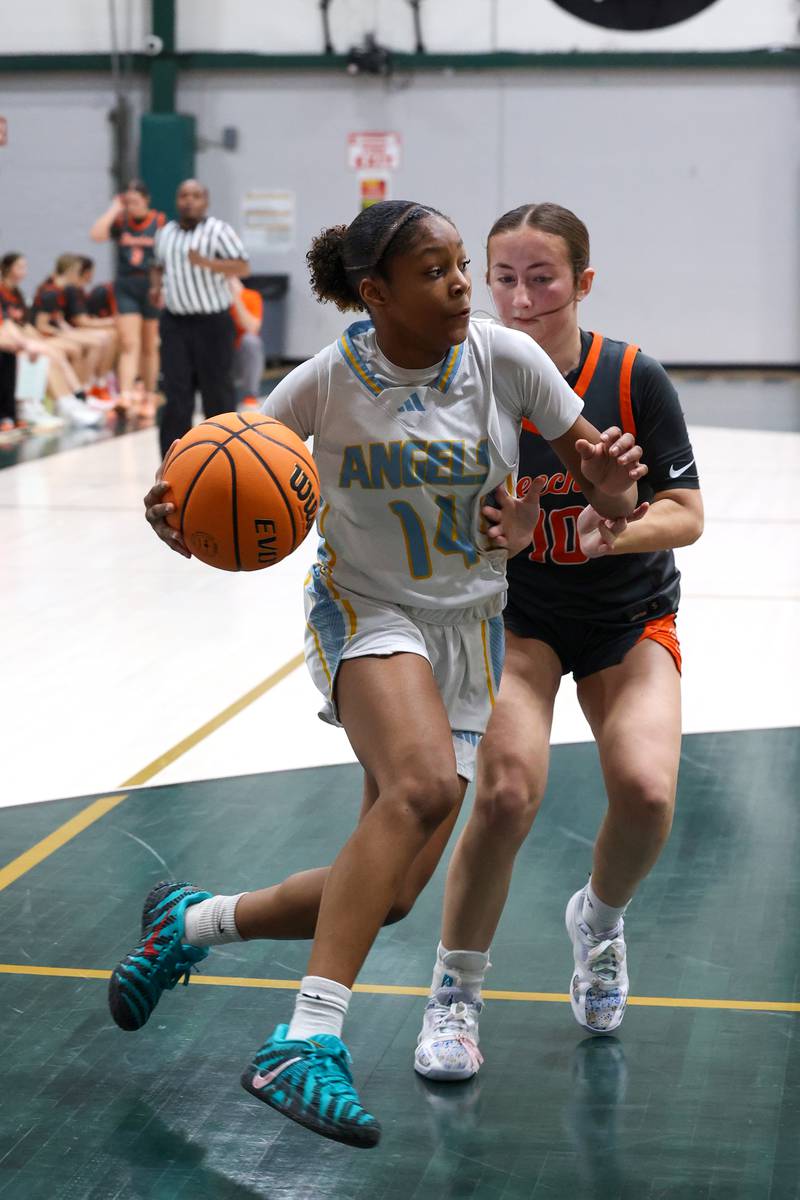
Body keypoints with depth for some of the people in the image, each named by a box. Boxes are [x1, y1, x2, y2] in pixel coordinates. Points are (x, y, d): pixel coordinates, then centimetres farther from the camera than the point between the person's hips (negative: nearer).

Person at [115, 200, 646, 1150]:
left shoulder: (507, 359, -8)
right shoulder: (330, 379, -11)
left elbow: (599, 478, 1)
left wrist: (607, 483, -24)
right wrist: (183, 512, -22)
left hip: (468, 629, 4)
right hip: (365, 611, -3)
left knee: (389, 894, 0)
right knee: (424, 785, -36)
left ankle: (189, 922, 25)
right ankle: (305, 1041, -35)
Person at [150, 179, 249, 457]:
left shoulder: (218, 230, -6)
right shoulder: (165, 233, 11)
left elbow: (242, 267, -12)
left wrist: (206, 262, -25)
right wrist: (156, 286, 6)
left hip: (212, 322, -4)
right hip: (175, 321, 4)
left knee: (217, 388, 2)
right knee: (176, 391, -1)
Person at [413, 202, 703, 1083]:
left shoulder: (634, 379, -16)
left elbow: (686, 514, -12)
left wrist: (621, 531, -31)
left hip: (631, 615, 0)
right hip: (519, 614, 0)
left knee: (645, 790, -22)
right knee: (508, 793, -22)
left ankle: (599, 921, 15)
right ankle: (454, 994, 3)